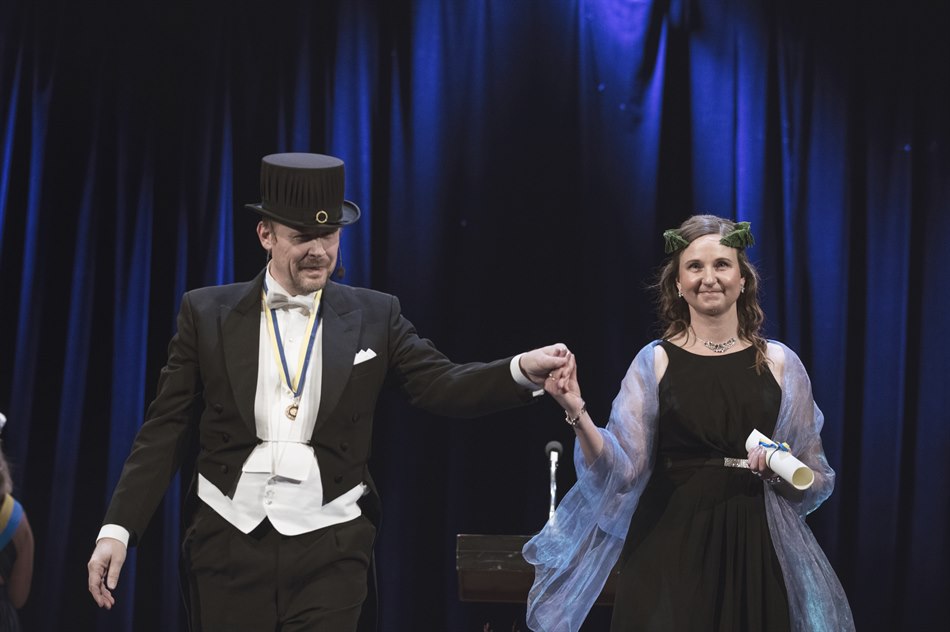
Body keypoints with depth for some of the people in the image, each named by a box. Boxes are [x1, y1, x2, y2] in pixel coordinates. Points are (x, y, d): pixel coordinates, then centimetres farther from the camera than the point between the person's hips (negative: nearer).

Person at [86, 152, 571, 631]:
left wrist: (524, 369, -23)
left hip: (329, 552, 0)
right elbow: (165, 432, 3)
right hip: (229, 544, 1)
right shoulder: (207, 313, 3)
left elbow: (443, 387, -4)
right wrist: (117, 529, -4)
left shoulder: (374, 316, 4)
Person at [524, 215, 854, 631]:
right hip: (670, 550, -1)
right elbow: (622, 471, -9)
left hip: (752, 551, 1)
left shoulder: (780, 363, 3)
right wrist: (577, 413, -23)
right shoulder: (655, 362, 0)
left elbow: (814, 481, 7)